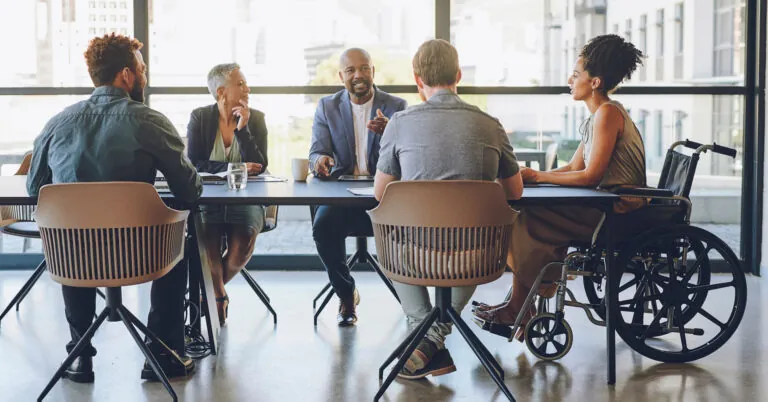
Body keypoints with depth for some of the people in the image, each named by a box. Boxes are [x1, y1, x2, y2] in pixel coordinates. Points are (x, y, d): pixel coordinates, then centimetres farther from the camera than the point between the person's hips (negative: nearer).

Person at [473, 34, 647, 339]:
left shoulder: (608, 113, -14)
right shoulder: (597, 116, 17)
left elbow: (591, 175, -19)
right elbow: (573, 168, 14)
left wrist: (538, 177, -11)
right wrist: (529, 176, 2)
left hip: (618, 210, -10)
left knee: (529, 221, -12)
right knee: (531, 215, 2)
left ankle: (518, 309, 1)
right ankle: (521, 308, 3)